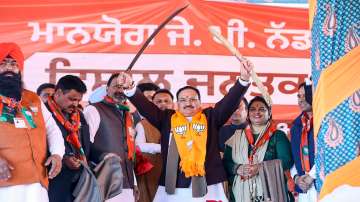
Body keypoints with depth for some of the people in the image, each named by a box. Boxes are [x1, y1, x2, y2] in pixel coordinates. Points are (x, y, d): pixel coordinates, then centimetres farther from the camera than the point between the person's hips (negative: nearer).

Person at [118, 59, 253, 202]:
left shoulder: (210, 117, 13)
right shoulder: (167, 118, 14)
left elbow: (229, 102, 4)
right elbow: (146, 106, 6)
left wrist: (243, 79, -9)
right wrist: (129, 88, -10)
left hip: (207, 186, 0)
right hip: (173, 188, 0)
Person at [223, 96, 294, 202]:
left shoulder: (278, 136, 5)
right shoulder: (236, 136, 13)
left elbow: (286, 161, -7)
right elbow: (225, 162, 8)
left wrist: (261, 167, -17)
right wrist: (238, 169, -12)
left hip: (269, 193, -2)